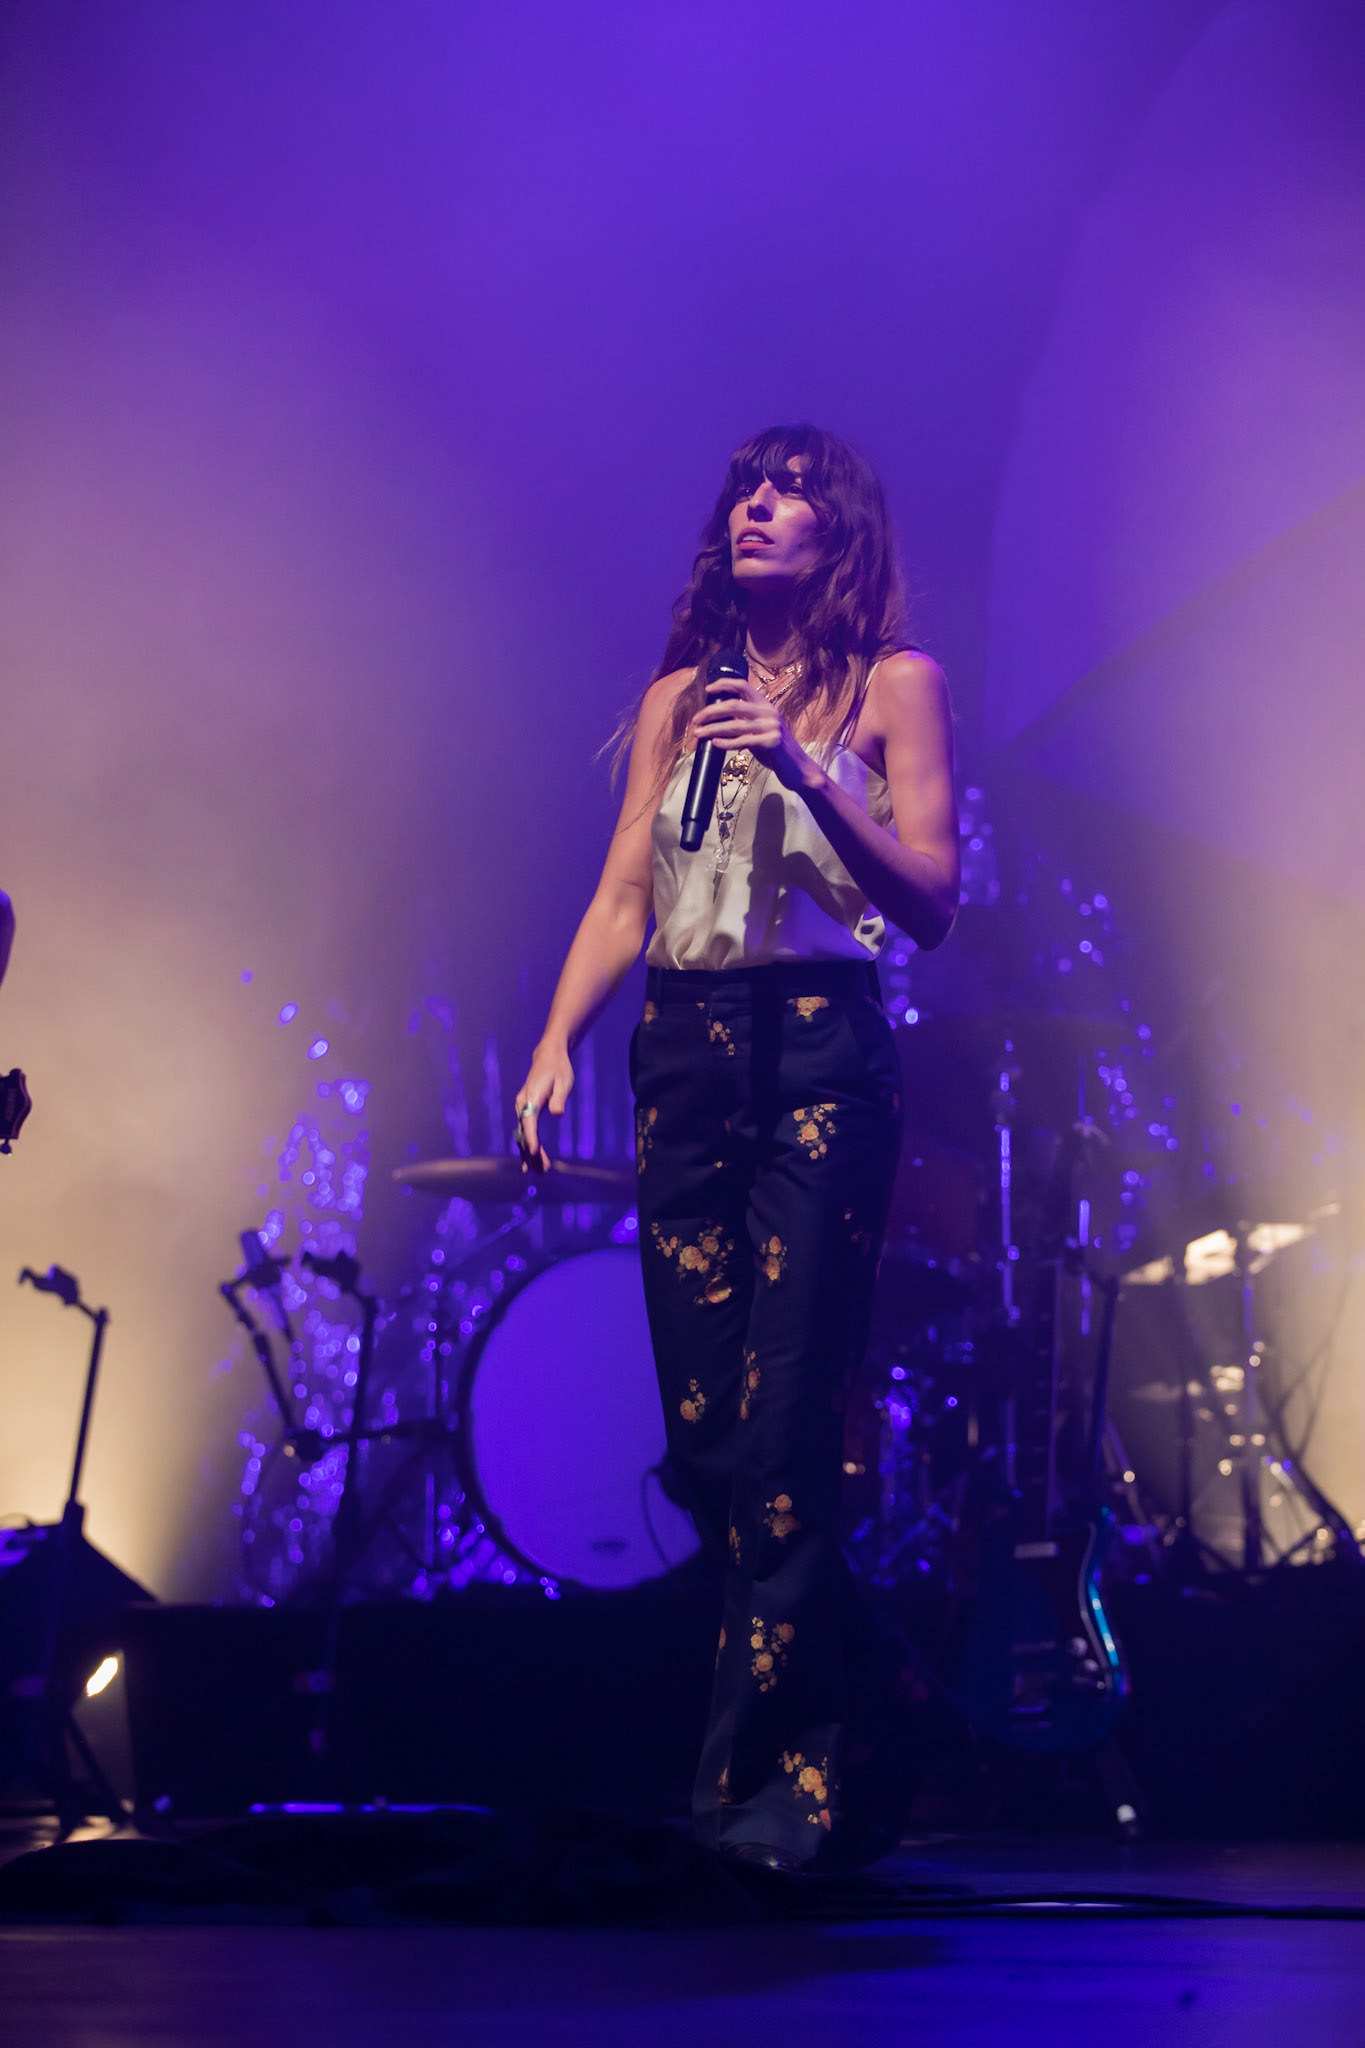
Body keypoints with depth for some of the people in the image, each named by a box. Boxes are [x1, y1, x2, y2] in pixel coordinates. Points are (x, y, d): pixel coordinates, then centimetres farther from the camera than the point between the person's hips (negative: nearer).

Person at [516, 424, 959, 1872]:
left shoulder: (893, 685, 6)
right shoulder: (678, 697, 17)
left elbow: (932, 900, -3)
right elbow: (622, 901, 13)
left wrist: (803, 771, -14)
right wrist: (555, 1045, -1)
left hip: (823, 1054, -4)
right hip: (681, 1055, 4)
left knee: (784, 1427, -10)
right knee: (701, 1428, 3)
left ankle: (781, 1773, 1)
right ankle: (856, 1741, 19)